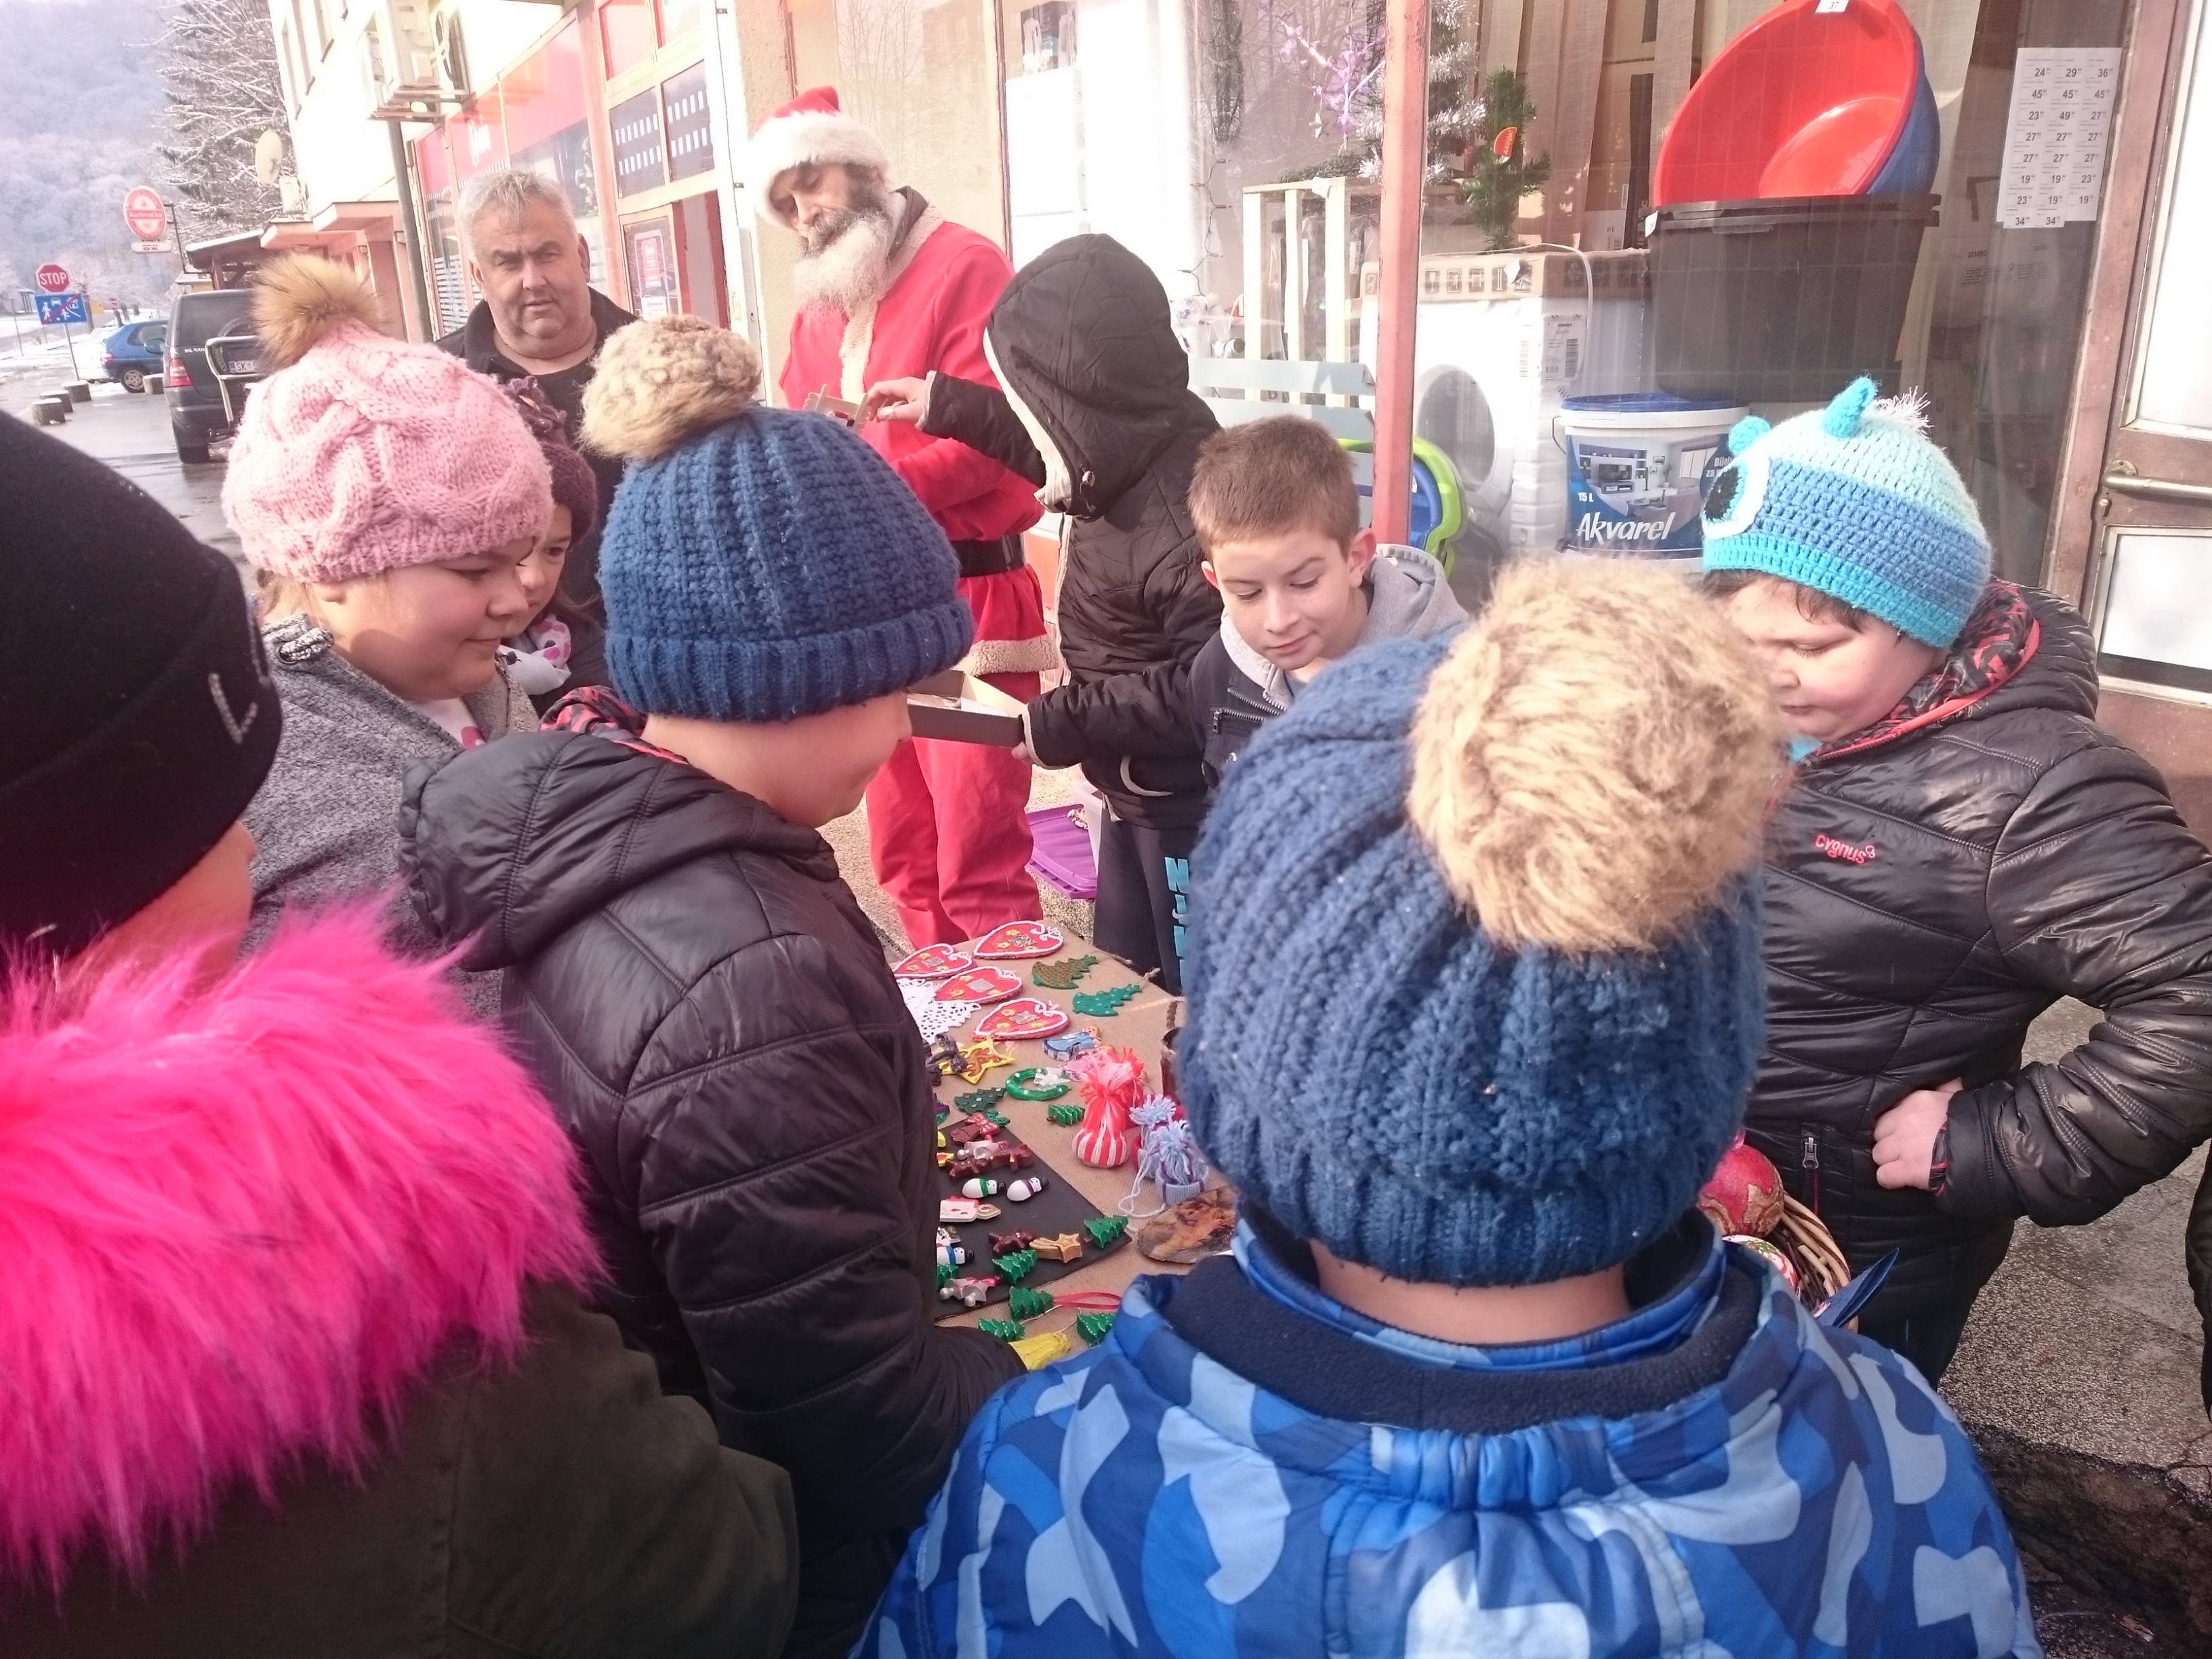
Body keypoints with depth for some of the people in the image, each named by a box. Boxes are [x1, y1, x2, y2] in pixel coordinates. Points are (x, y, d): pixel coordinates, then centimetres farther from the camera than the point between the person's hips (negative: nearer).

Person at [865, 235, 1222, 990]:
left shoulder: (1186, 511, -30)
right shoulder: (1128, 453, -2)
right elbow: (1051, 446, 23)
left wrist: (1057, 726, -22)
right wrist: (945, 405, 23)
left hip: (1196, 810, -9)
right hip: (1137, 796, 10)